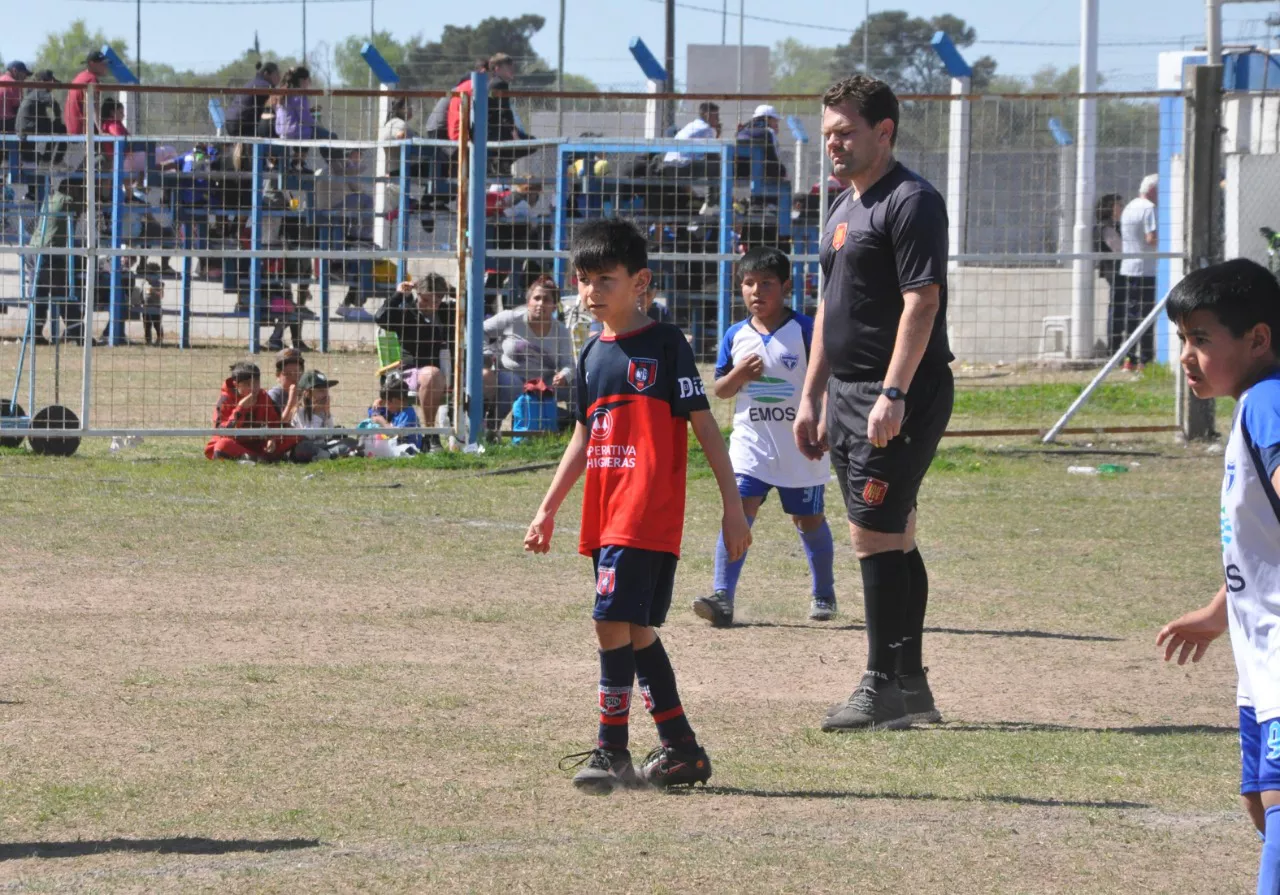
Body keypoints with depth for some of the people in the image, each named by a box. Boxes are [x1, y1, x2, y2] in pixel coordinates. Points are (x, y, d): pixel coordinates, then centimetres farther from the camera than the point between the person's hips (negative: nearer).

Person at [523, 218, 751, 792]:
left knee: (615, 623, -14)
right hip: (604, 517, 8)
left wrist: (732, 504, -9)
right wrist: (549, 509, 25)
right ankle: (680, 747, 18)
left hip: (650, 515, -8)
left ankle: (612, 749, -8)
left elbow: (704, 426, -6)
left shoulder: (665, 345, -6)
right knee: (635, 631, 10)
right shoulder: (593, 355, 14)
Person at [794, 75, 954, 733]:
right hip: (848, 394, 9)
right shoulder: (845, 207, 19)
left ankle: (884, 686, -8)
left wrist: (893, 394, -25)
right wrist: (812, 396, 20)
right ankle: (908, 686, 14)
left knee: (874, 534, -11)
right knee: (893, 539, 11)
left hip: (900, 399, -9)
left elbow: (921, 302, -19)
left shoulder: (911, 202, -11)